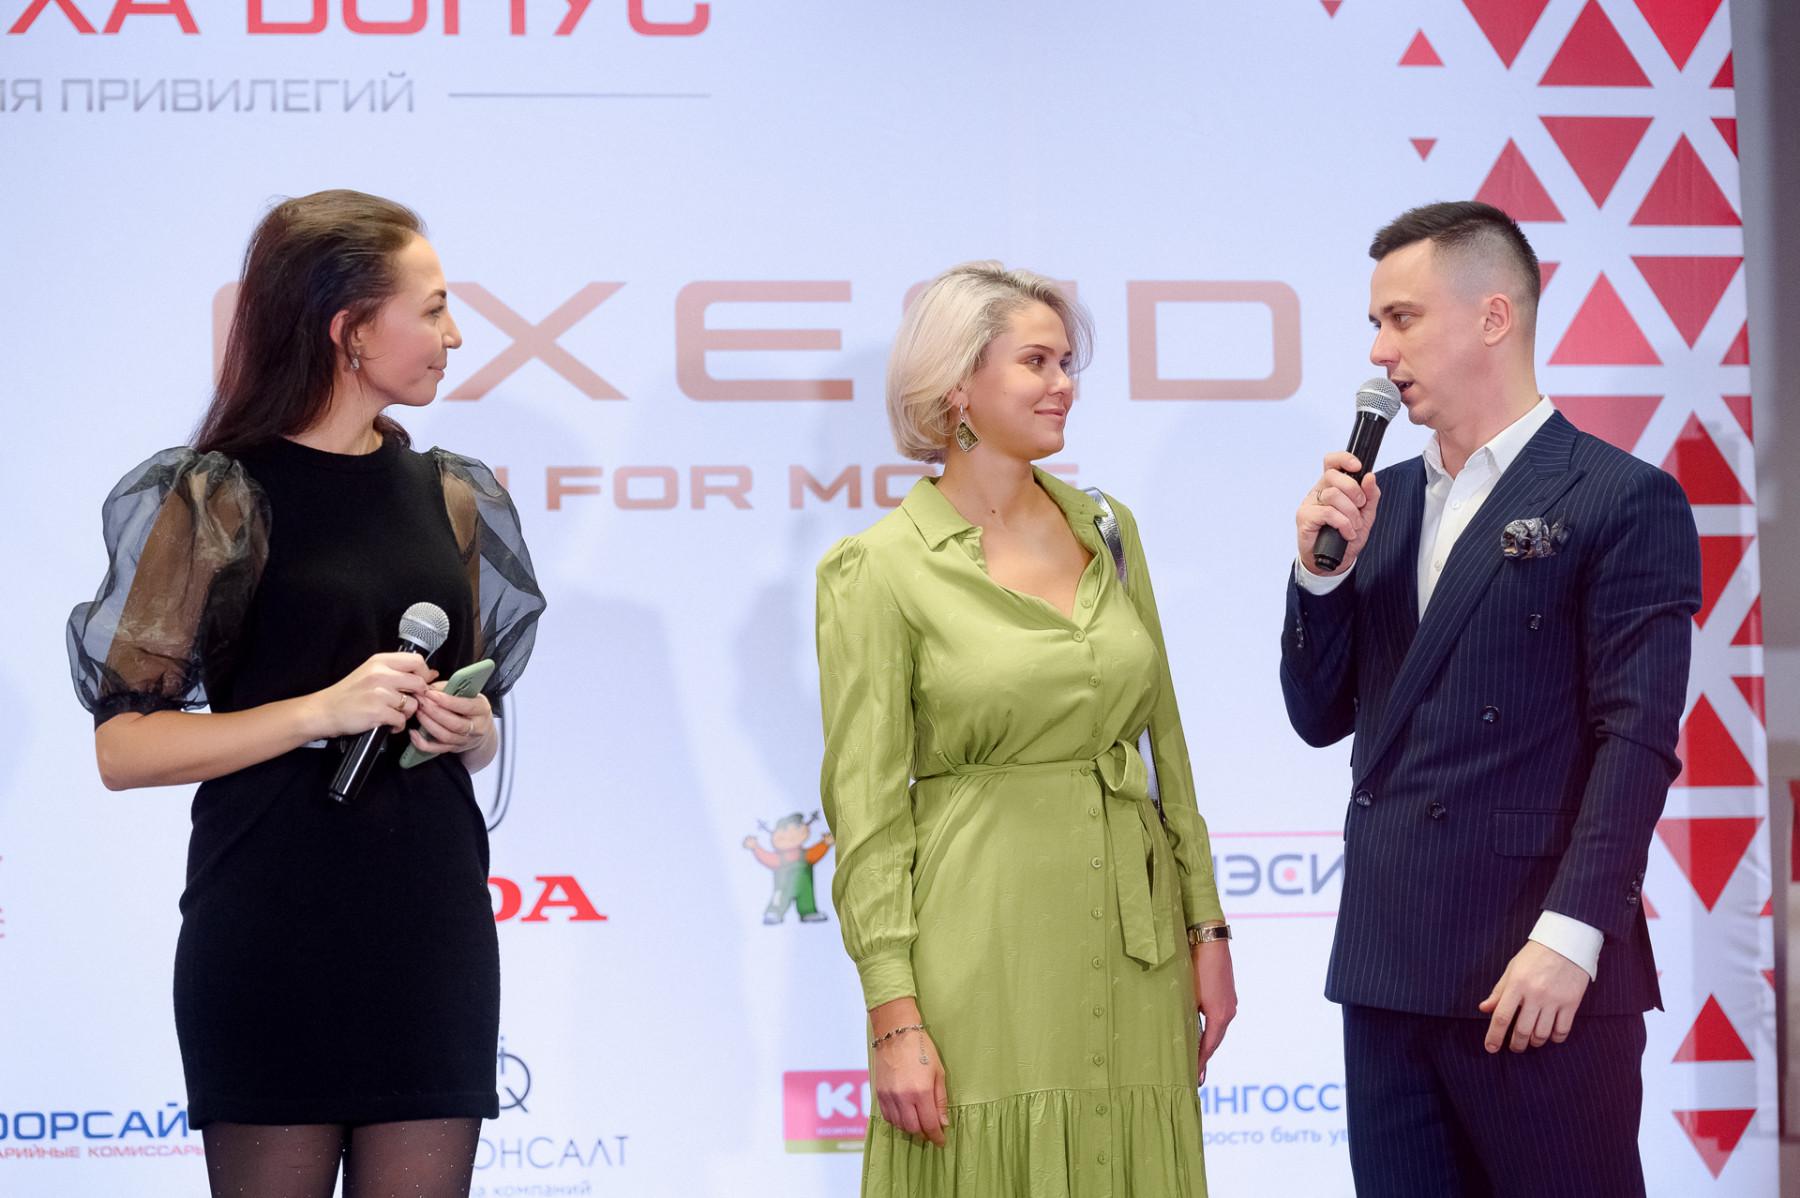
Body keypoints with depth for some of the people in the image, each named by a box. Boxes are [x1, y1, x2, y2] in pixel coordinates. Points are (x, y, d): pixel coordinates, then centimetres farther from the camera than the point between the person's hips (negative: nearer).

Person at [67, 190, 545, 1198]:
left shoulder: (452, 498, 13)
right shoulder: (215, 500, -4)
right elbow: (123, 746, -9)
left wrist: (471, 730, 1)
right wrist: (322, 710, -17)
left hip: (430, 924, 5)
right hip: (273, 933, -5)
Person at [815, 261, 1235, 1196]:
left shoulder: (1107, 531, 11)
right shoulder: (878, 571, -5)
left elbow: (1166, 749, 15)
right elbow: (866, 811, -7)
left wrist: (1207, 928, 9)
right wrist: (894, 1017, -13)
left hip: (1133, 960, 5)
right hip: (982, 969, -5)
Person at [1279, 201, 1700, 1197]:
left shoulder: (1622, 501, -4)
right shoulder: (1384, 500, 16)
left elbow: (1636, 740, -11)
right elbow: (1321, 717, 15)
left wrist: (1568, 937, -19)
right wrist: (1323, 565, -1)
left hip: (1537, 976, -6)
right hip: (1387, 968, 6)